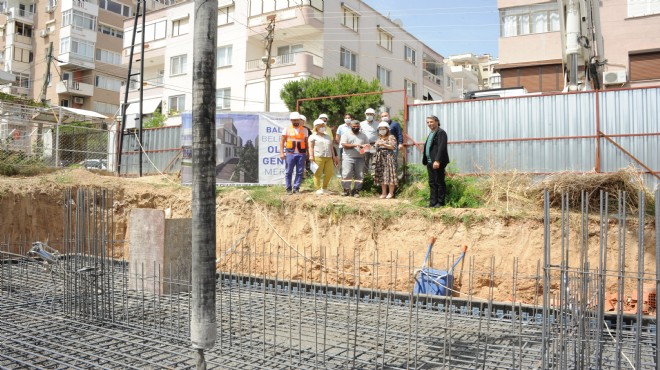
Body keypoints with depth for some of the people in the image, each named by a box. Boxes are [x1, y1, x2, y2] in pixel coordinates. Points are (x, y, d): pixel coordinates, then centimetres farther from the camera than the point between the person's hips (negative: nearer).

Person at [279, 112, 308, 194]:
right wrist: (282, 153, -4)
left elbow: (306, 142, 14)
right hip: (290, 153, -2)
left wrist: (308, 153, 8)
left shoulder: (304, 130, 13)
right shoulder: (287, 130, 7)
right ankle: (289, 188, 10)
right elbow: (282, 142, 5)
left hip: (301, 154, 2)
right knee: (289, 172, 0)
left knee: (300, 172, 2)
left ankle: (296, 188, 10)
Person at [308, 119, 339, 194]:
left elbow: (331, 147, 24)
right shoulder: (313, 136, 8)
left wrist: (334, 156, 18)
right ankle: (318, 189, 2)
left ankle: (324, 188, 15)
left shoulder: (328, 136, 25)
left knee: (329, 173, 0)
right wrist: (311, 156, -13)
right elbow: (311, 147, 0)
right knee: (318, 174, -5)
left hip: (328, 157, 5)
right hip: (318, 157, -5)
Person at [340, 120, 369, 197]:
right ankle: (346, 189, -2)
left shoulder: (363, 136, 16)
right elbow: (344, 145, -7)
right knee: (346, 174, -10)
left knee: (359, 175, -1)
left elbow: (368, 144, 15)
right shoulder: (346, 135, 6)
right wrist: (355, 145, -14)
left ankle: (356, 190, 5)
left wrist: (365, 146, -9)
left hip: (360, 158, 3)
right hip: (348, 158, -3)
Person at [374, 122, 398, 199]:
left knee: (389, 174, -8)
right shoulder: (379, 138, 20)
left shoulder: (391, 137, 1)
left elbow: (393, 147, -10)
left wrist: (384, 144, -18)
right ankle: (384, 193, 9)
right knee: (381, 175, 4)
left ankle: (391, 193, -3)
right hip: (380, 159, 6)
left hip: (389, 157, -6)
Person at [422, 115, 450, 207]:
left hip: (437, 163, -9)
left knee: (439, 182, -3)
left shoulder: (441, 133, -8)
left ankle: (440, 202, 3)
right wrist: (426, 161, 13)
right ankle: (432, 203, 15)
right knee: (432, 183, 10)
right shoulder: (431, 134, 21)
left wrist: (437, 161, -26)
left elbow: (441, 148, -19)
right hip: (430, 162, 9)